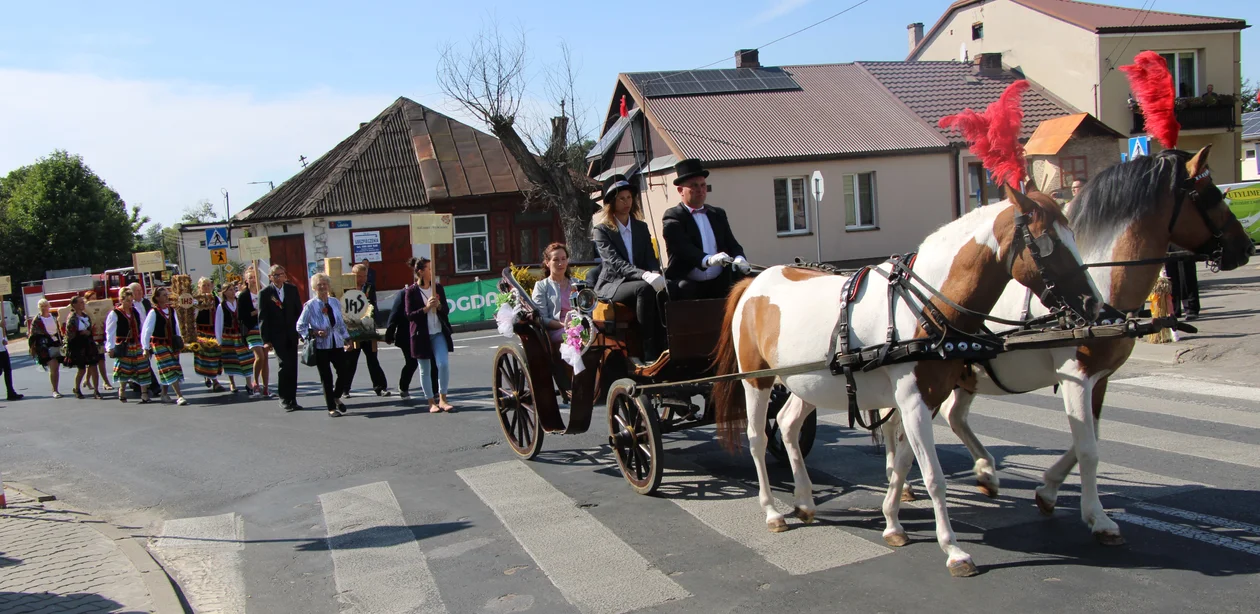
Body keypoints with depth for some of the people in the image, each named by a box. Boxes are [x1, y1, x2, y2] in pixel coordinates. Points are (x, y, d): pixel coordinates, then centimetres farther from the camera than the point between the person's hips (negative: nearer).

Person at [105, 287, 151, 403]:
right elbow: (110, 332, -9)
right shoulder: (114, 314, -7)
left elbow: (143, 326, 15)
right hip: (123, 346, -4)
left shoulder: (135, 311, 8)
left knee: (142, 368, -2)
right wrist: (110, 348, -13)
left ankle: (144, 392, 1)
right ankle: (122, 391, 24)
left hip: (137, 345, 4)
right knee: (124, 369, 4)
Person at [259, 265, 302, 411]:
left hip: (291, 335, 4)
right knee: (285, 365, -13)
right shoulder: (265, 293, -2)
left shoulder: (292, 289, 7)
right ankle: (284, 398, -2)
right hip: (277, 336, -4)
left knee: (292, 367, 5)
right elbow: (262, 318, -2)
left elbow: (299, 311, 11)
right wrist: (266, 340, -7)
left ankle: (292, 399, 13)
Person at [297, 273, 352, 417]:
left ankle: (336, 397, 25)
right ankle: (331, 408, 12)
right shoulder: (310, 305, -7)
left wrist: (346, 338, 15)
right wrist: (314, 333, -17)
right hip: (321, 346, -4)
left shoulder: (335, 302, 7)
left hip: (336, 344, 4)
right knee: (326, 378, 1)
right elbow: (300, 326, -4)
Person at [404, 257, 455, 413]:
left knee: (443, 364, -12)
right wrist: (426, 308, -20)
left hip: (439, 333, 3)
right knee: (425, 370, 5)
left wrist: (439, 306, -12)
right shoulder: (411, 291, -6)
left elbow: (446, 310, 9)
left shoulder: (438, 287, 6)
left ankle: (442, 398, 0)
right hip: (421, 335, -2)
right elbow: (409, 315, -9)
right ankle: (432, 402, 15)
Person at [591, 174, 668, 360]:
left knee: (660, 291, -30)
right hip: (611, 286, -4)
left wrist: (656, 275, -17)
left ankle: (661, 350, -33)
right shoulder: (601, 230, 0)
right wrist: (645, 276, -31)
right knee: (645, 289, -35)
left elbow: (651, 258, 9)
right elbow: (615, 262, -15)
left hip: (639, 283, 4)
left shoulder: (641, 228, 17)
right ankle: (649, 352, -35)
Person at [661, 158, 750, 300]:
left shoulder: (718, 214, 20)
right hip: (689, 286, -5)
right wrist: (707, 260, -36)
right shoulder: (672, 217, 0)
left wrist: (739, 259, -13)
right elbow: (682, 247, -16)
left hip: (719, 284, 5)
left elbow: (732, 244, 13)